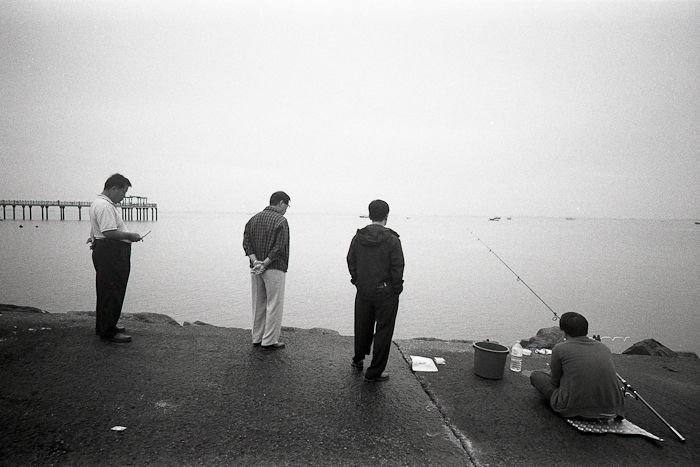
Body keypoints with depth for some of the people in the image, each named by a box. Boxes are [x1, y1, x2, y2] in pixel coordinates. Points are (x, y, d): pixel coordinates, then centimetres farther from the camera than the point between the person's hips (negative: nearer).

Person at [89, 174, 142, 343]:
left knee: (108, 291, 18)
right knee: (111, 292, -6)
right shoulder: (104, 205, -17)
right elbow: (109, 232, -26)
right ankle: (108, 331, 1)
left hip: (114, 253, 12)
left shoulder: (103, 203, 20)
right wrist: (130, 236, -16)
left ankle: (105, 326, 30)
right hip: (110, 253, -12)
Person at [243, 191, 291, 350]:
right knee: (274, 304, 1)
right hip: (274, 268, -7)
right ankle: (269, 341, 6)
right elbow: (280, 247, -18)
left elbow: (246, 241, 4)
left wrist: (255, 261, -6)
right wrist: (265, 264, -14)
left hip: (255, 269, 7)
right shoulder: (280, 221, -9)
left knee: (258, 304, 15)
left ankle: (257, 338, 23)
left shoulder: (254, 218, 12)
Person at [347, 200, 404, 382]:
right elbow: (397, 268, -13)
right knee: (383, 331, 6)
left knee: (362, 326, 22)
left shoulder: (358, 237, 2)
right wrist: (396, 289, -2)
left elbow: (351, 262, 8)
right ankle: (374, 372, 11)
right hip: (386, 292, -5)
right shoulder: (392, 240, -13)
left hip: (363, 291, 5)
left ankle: (358, 360, 41)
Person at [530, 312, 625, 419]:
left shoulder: (560, 349, -1)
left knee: (536, 375, 14)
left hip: (574, 410, -4)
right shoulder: (604, 348, 11)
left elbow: (555, 381, 9)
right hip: (611, 412, 5)